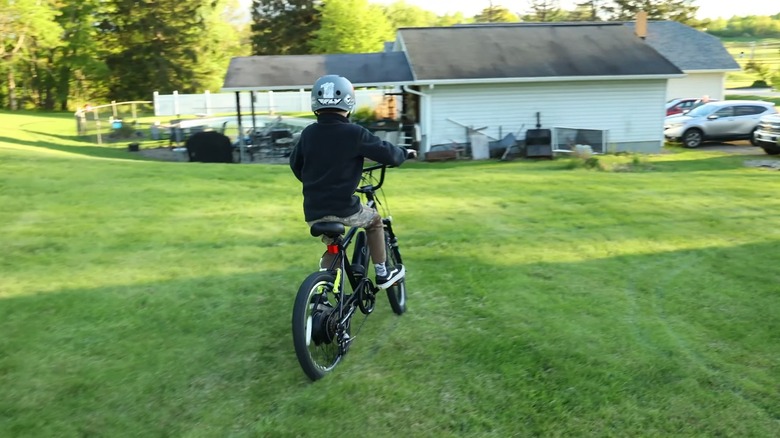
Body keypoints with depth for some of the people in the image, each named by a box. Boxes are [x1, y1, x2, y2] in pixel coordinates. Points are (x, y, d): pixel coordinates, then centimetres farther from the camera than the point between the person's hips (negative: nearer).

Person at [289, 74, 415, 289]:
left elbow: (295, 163, 19)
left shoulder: (308, 133, 5)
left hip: (313, 211, 5)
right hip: (343, 208, -4)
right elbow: (388, 154, -4)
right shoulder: (354, 133, -9)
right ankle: (383, 274, 27)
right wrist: (405, 153, 18)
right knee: (374, 220, 24)